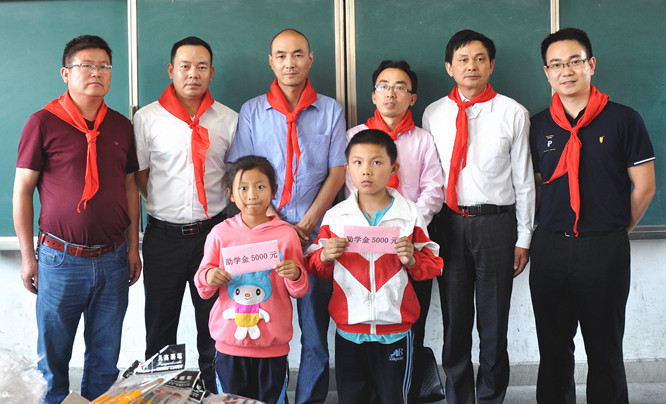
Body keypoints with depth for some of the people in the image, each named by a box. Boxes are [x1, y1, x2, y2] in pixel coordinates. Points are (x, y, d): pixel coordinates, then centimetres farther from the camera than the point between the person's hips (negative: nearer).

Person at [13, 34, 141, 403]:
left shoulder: (122, 126, 7)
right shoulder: (43, 123, -6)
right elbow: (22, 191, -3)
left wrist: (133, 247, 9)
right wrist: (28, 257, -4)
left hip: (113, 259, 3)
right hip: (60, 259, -3)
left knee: (105, 355, 13)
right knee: (53, 353, 10)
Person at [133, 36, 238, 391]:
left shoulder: (228, 119, 4)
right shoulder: (147, 118, 0)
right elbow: (138, 175, 4)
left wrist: (210, 204, 3)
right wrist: (166, 206, 1)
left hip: (213, 230, 1)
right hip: (164, 233, -1)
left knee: (214, 322, 10)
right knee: (160, 322, 9)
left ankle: (215, 389, 23)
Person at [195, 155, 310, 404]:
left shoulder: (286, 234, -3)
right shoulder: (220, 233, 0)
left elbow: (300, 291, 2)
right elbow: (203, 288, 7)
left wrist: (295, 276, -19)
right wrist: (208, 278, -15)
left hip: (272, 347, -1)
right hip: (229, 344, 1)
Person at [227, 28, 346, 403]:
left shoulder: (330, 111, 7)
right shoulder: (252, 111, 7)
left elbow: (337, 173, 3)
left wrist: (306, 225, -7)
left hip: (316, 235, 0)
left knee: (316, 329, 2)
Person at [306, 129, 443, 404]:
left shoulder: (410, 215, -3)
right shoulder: (335, 217, 0)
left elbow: (433, 266, 3)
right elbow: (315, 268, 7)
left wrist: (412, 259, -16)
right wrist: (325, 256, -14)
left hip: (395, 331, -1)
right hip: (349, 329, 1)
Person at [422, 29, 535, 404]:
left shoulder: (513, 113, 1)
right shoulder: (434, 114, 7)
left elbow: (523, 178, 2)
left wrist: (523, 238, 0)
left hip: (497, 222, -2)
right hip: (449, 223, 2)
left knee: (494, 321, 7)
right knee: (454, 319, 11)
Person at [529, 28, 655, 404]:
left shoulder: (623, 119, -4)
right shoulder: (539, 125, 7)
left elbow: (644, 186, -1)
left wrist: (617, 231, 4)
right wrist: (556, 226, 7)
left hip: (605, 249, -3)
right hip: (550, 247, 3)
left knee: (605, 349, 7)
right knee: (553, 348, 12)